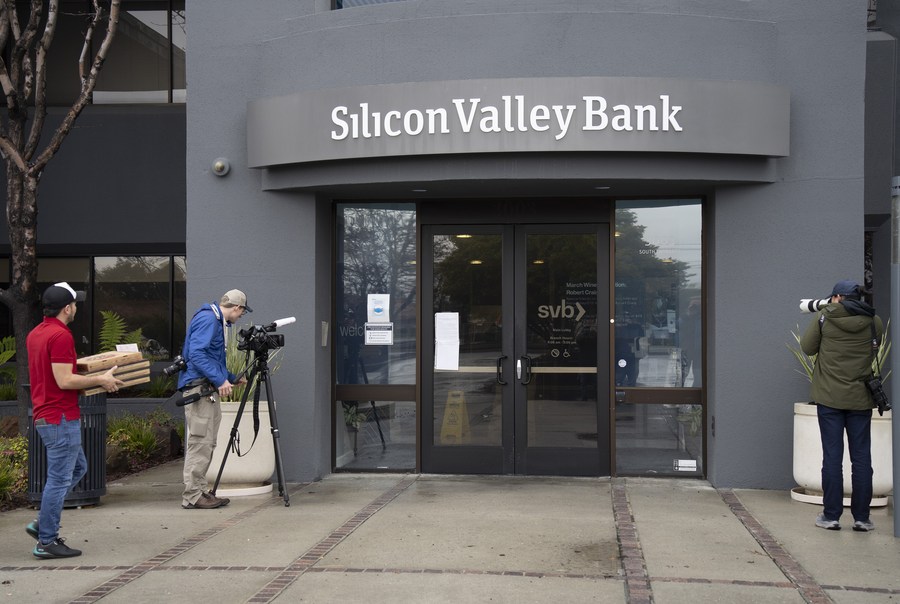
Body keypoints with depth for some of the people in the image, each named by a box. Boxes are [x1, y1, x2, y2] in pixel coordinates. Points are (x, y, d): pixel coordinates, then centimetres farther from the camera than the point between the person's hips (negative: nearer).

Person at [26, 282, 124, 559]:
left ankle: (43, 524, 21)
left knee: (77, 467, 21)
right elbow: (64, 381, -23)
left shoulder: (35, 334, 12)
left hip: (44, 416, 10)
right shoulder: (60, 335, -18)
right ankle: (46, 542, 4)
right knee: (59, 479, -2)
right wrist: (101, 379, -13)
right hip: (61, 418, -10)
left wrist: (92, 375, 26)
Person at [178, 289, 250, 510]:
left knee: (207, 443, 12)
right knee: (200, 442, -9)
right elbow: (196, 353, -22)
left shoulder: (217, 321, 21)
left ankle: (201, 491, 17)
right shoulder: (207, 318, -11)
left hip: (209, 389, 11)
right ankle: (192, 496, -7)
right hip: (199, 386, -11)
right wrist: (220, 380, -24)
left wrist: (233, 379, 33)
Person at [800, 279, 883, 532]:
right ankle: (862, 518, 9)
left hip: (830, 398, -1)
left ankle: (831, 516, 4)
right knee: (861, 457, 6)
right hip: (861, 398, 1)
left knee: (832, 457, 2)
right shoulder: (873, 321, 0)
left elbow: (807, 347, 4)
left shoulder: (824, 317, -5)